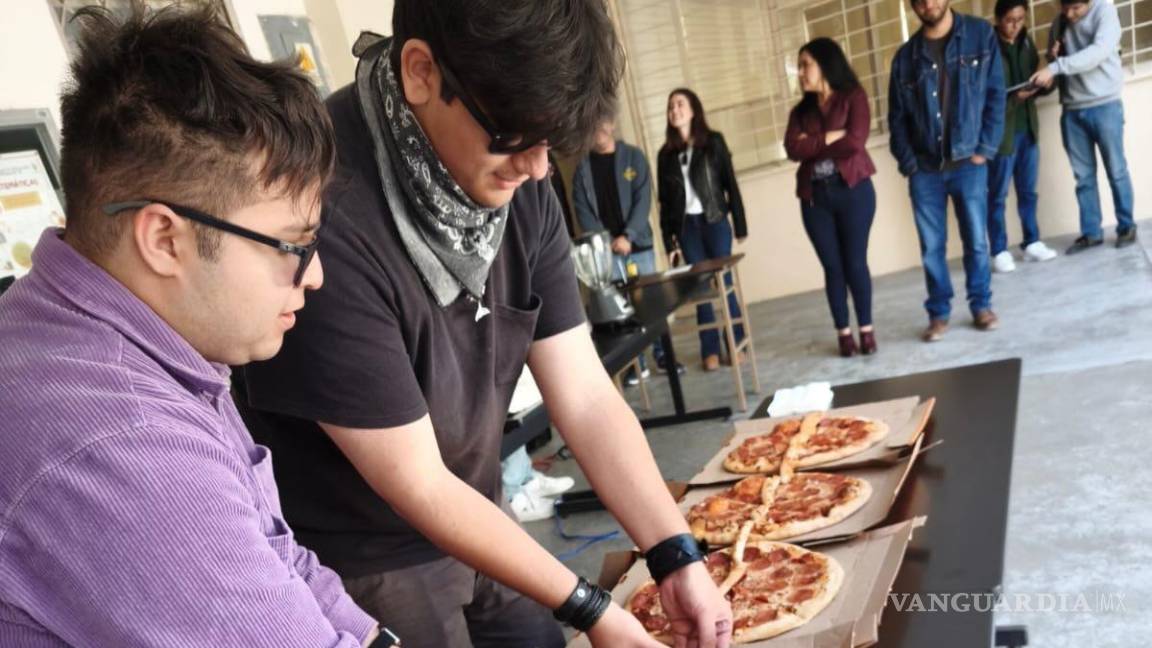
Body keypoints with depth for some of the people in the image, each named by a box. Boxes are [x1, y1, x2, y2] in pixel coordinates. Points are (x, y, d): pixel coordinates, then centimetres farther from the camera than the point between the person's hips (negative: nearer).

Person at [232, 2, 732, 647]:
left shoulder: (518, 186, -9)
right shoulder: (323, 214, -32)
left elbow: (586, 397, -7)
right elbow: (416, 483, -24)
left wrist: (677, 556, -15)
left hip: (476, 526, 6)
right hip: (363, 564, -5)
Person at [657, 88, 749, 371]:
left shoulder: (713, 141, 2)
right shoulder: (666, 153, 9)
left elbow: (730, 184, -1)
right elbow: (664, 200, 8)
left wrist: (740, 224, -5)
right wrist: (668, 238, 3)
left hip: (715, 221, -2)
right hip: (686, 227, 2)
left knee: (724, 281, -1)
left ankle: (736, 344, 8)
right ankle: (710, 350, 9)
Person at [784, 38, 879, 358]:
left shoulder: (853, 97, 2)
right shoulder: (801, 110, 14)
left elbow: (854, 142, -14)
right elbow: (793, 149, -4)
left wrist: (812, 144, -5)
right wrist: (830, 137, -10)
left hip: (852, 190, -3)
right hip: (814, 197, 4)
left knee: (855, 262, -1)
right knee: (833, 266, 5)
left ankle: (866, 329, 11)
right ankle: (843, 333, 13)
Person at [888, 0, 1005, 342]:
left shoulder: (981, 35, 2)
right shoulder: (905, 56, 6)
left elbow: (995, 95, 0)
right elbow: (896, 117, 6)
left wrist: (986, 148, -8)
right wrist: (907, 162, -4)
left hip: (967, 162, -1)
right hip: (924, 168, 1)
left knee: (976, 240, 4)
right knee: (932, 246, 5)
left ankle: (981, 305, 21)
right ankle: (938, 313, 17)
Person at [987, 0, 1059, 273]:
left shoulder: (1026, 42, 10)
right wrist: (1013, 97, -24)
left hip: (1028, 128, 6)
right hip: (1001, 131, -6)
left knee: (1028, 191, 13)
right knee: (997, 195, 2)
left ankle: (1032, 243, 24)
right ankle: (999, 251, 9)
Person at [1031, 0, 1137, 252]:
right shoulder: (1059, 22, 10)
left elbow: (1100, 51, -21)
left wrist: (1056, 67, -28)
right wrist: (1052, 57, -4)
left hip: (1104, 106, -4)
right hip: (1072, 110, 4)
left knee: (1116, 171, 3)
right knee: (1083, 176, 7)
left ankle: (1127, 227, 13)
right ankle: (1091, 232, 14)